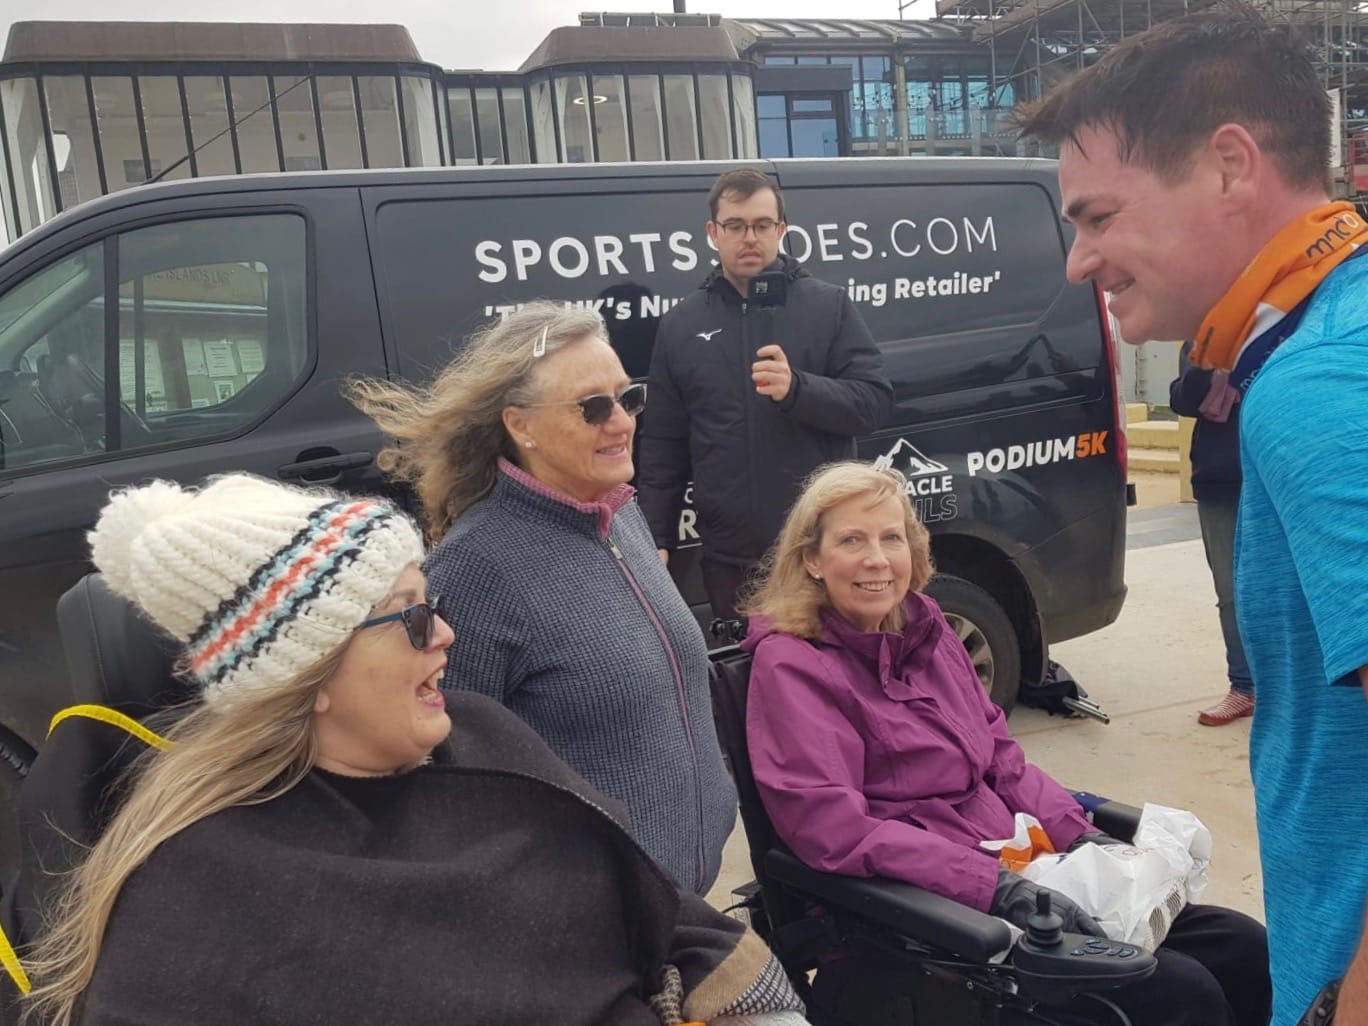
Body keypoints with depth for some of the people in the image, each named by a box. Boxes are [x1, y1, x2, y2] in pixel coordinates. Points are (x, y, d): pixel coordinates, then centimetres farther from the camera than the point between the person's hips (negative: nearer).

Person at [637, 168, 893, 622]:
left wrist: (797, 388, -23)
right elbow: (662, 446, 8)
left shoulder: (828, 304, 1)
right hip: (729, 558, 2)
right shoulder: (680, 325, 6)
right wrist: (658, 540, 5)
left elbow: (875, 401, -5)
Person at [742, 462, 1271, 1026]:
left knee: (1244, 949, -1)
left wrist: (1083, 838, -2)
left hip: (1020, 872, 7)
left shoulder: (926, 630, 10)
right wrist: (995, 887, -25)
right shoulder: (792, 665, -11)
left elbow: (1003, 760, 14)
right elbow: (835, 828, -20)